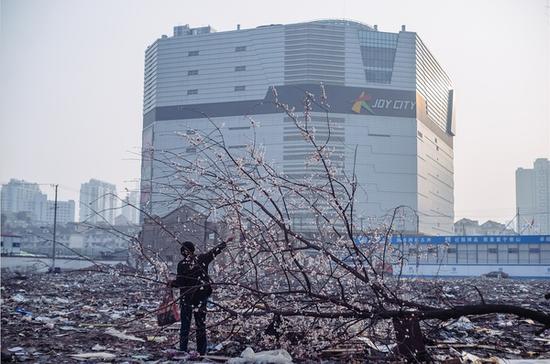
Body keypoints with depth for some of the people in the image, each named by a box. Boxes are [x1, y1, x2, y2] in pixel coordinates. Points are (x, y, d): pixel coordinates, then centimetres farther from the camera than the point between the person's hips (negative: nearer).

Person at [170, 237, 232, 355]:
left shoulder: (182, 264, -12)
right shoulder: (202, 259, -2)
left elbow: (179, 282, -11)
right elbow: (215, 251, 10)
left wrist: (171, 283, 9)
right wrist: (226, 242, 23)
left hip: (186, 298, -3)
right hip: (201, 297, 3)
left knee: (185, 324, 6)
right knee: (201, 324, 9)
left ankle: (183, 350, 3)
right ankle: (202, 351, 10)